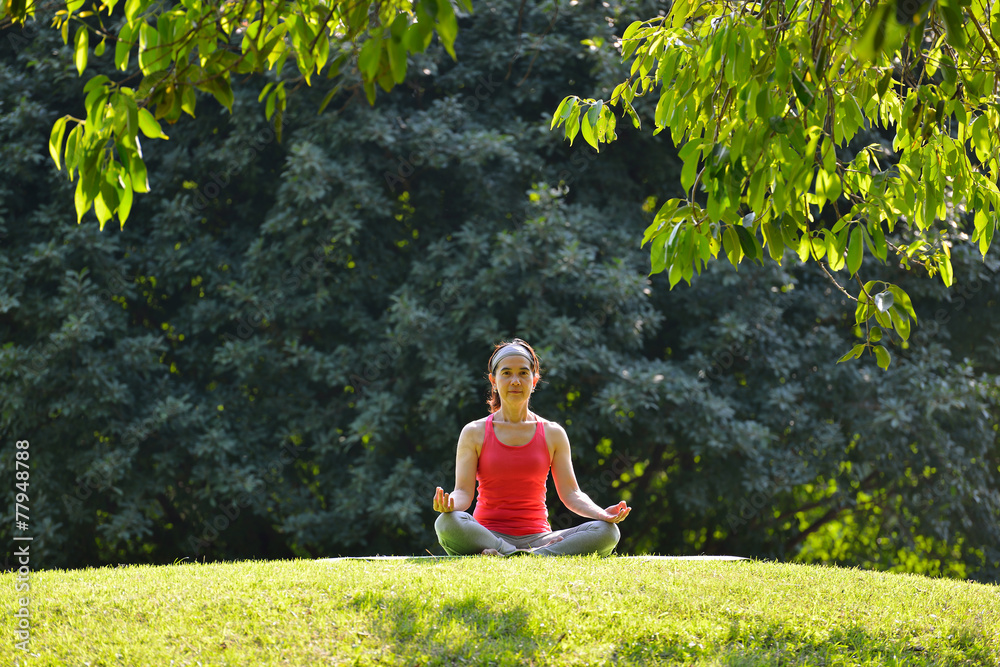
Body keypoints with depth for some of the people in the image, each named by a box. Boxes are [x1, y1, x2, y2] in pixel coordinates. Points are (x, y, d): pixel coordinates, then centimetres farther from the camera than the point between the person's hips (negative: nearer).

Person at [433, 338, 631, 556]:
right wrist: (449, 504, -26)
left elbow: (570, 493, 8)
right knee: (447, 523, -37)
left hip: (537, 536, 2)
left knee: (608, 532, -25)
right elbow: (463, 491, -1)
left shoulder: (553, 434, 12)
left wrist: (602, 514, -13)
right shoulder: (474, 433, 7)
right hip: (488, 535, -2)